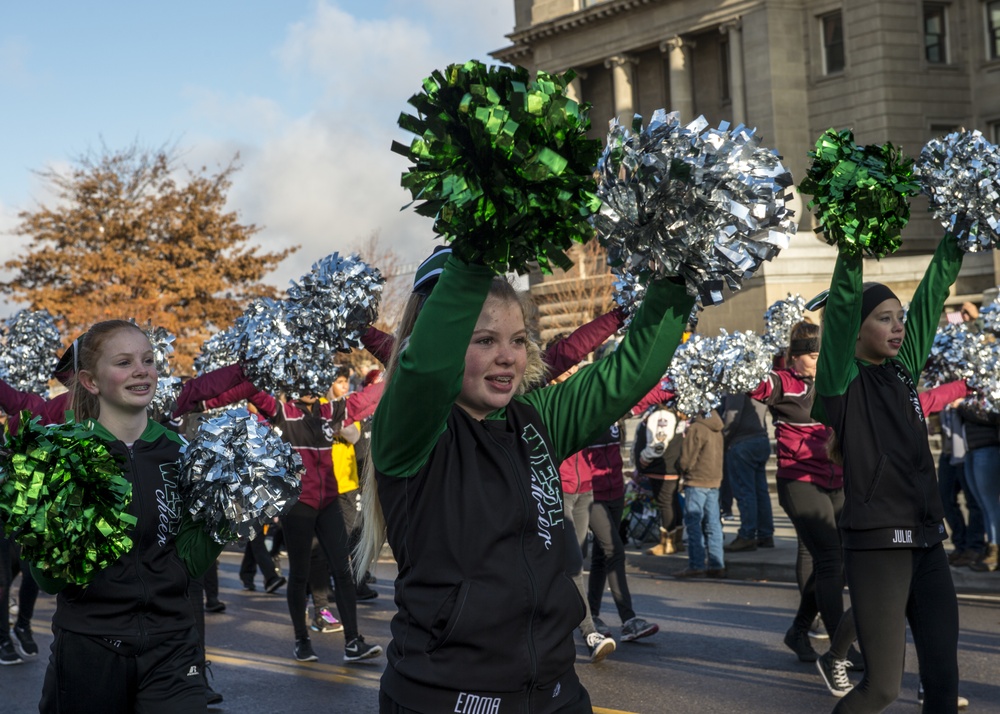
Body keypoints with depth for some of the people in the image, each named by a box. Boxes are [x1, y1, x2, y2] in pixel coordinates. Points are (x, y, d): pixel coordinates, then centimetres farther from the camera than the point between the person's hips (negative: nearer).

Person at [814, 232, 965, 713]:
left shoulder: (903, 371, 11)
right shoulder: (841, 381, -5)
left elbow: (930, 297, 14)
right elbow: (843, 305, -18)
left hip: (927, 546, 6)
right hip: (877, 547, -6)